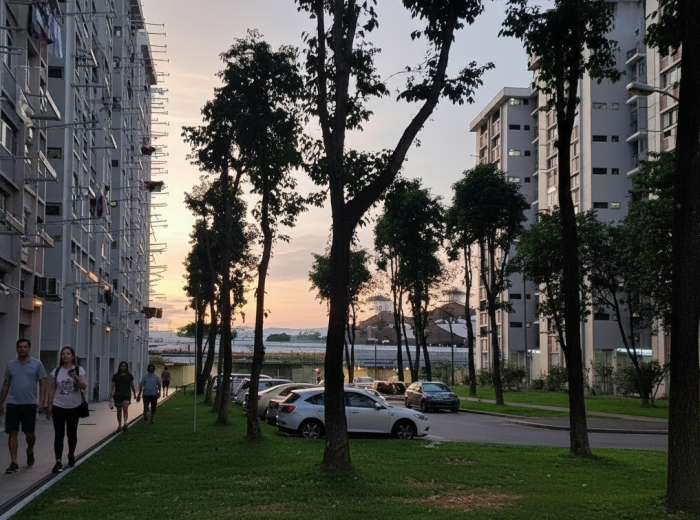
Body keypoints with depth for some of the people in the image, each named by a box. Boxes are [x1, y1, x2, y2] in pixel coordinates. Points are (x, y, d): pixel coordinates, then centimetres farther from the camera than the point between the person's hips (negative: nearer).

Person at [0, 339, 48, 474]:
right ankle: (14, 463, 0)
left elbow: (43, 383, 1)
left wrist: (42, 401, -11)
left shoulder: (37, 364, 3)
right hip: (13, 404, 2)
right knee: (13, 433, -3)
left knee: (29, 433, 4)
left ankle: (30, 451, 35)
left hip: (30, 404, -2)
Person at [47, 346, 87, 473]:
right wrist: (50, 404, 4)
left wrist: (76, 378, -26)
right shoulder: (57, 371, 5)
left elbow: (84, 386, -9)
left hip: (74, 407, 0)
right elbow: (52, 389, 9)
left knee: (72, 433, 10)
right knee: (58, 434, -8)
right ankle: (58, 462, -9)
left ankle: (71, 455, 33)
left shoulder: (79, 370, 0)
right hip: (58, 407, 0)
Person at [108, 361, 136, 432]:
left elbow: (132, 386, 15)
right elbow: (112, 386, 5)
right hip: (118, 394, 1)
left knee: (125, 408, -21)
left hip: (126, 394, -1)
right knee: (119, 410, 5)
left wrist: (134, 394, 14)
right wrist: (110, 396, -1)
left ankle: (125, 423, -30)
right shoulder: (115, 376, 6)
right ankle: (119, 425, 16)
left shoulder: (129, 375, 8)